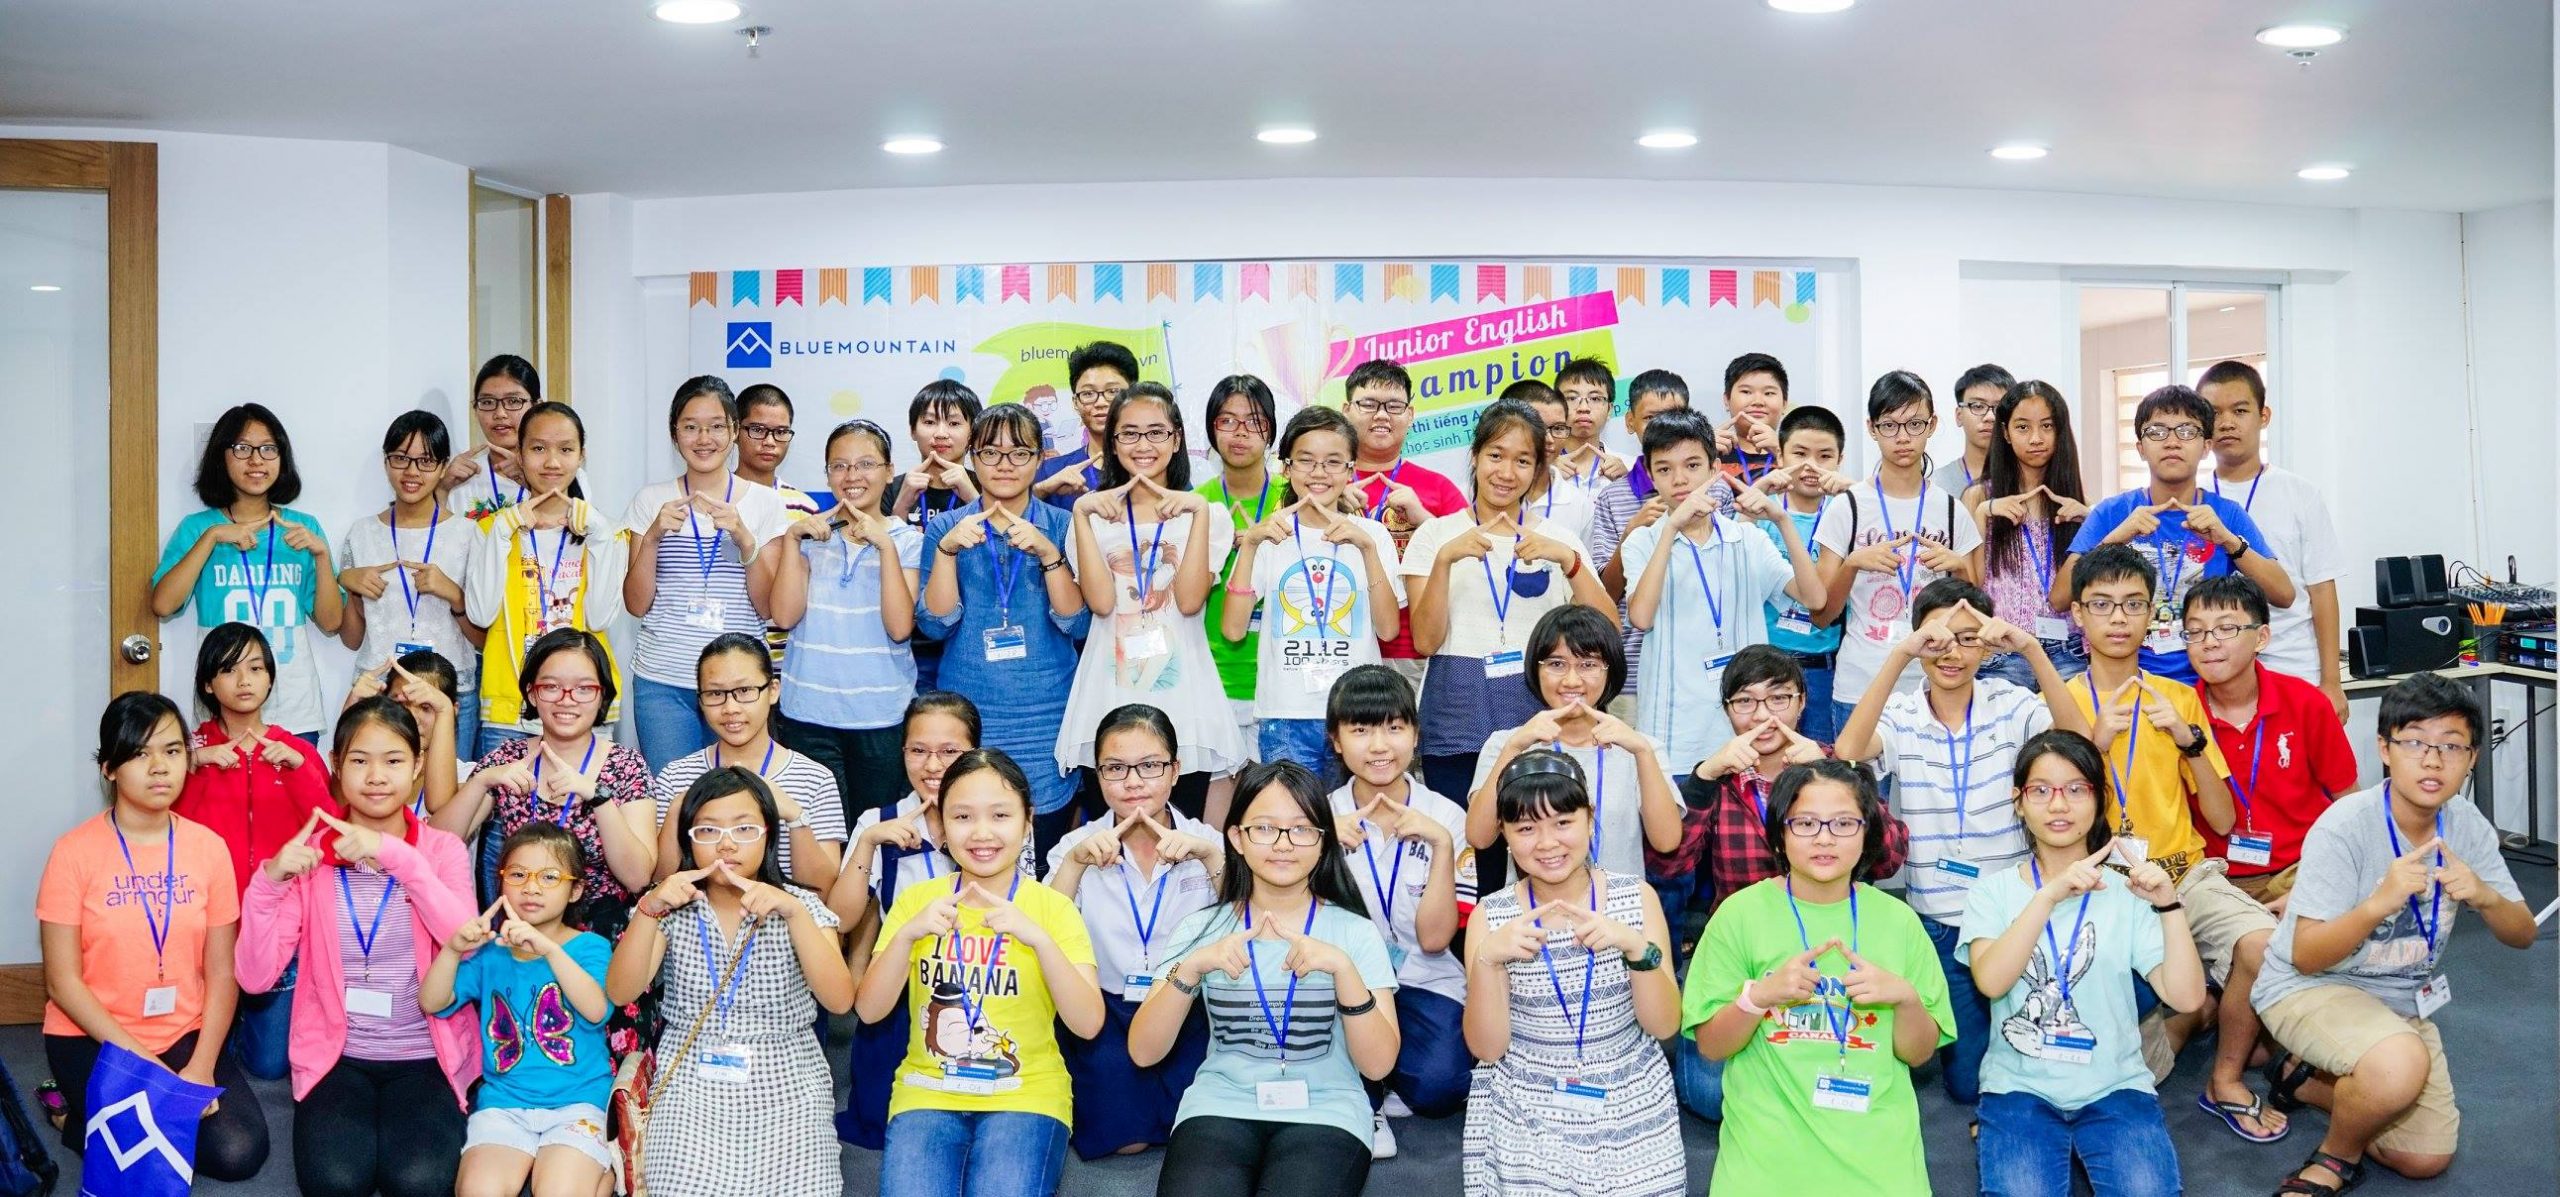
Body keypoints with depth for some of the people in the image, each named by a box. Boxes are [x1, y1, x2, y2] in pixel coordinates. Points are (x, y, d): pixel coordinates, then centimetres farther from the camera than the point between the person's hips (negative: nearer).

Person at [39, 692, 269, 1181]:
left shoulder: (209, 847, -1)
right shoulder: (74, 851, -10)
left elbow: (222, 972, 0)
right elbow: (63, 981, -9)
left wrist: (201, 1066, -12)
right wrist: (141, 1061, -15)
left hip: (186, 1035, 3)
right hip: (93, 1038, -3)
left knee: (240, 1153, -16)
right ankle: (81, 1118, 9)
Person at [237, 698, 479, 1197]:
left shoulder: (443, 849, 0)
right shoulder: (310, 854, 2)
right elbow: (256, 978, -4)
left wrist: (396, 855, -26)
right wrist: (269, 881, -18)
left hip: (425, 1055, -1)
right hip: (336, 1054, 1)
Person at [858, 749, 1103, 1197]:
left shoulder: (1053, 907, -1)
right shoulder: (916, 900, 5)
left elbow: (1088, 1024, -11)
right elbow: (869, 1010, -2)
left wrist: (1037, 937, -24)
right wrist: (908, 933, -17)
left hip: (1026, 1097, -1)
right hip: (927, 1094, 1)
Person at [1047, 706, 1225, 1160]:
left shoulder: (1205, 841, 3)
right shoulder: (1078, 847, 3)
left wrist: (1211, 856, -22)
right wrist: (1075, 862, -21)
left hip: (1188, 1010, 1)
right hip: (1107, 1012, 0)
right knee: (1123, 1135, -20)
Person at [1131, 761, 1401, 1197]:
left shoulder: (1355, 933, 4)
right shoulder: (1203, 928, 8)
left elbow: (1378, 1064, -5)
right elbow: (1143, 1052, -1)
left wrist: (1343, 968, -18)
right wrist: (1191, 967, -15)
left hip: (1324, 1114, -1)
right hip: (1219, 1109, 1)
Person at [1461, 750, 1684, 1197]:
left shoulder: (1637, 898, -4)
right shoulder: (1490, 916, -6)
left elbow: (1665, 1026, -7)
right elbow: (1486, 1047, -9)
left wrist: (1636, 946, -24)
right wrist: (1486, 959, -25)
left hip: (1633, 1117, 1)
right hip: (1528, 1126, -1)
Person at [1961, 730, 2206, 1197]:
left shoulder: (2124, 893, 3)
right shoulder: (1993, 890, 2)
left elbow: (2186, 997, -7)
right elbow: (1990, 981, -17)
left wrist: (2169, 905, -19)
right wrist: (2050, 895, -25)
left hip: (2114, 1088, 1)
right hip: (2020, 1088, -1)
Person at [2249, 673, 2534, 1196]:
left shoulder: (2467, 825, -7)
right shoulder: (2345, 827, -24)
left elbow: (2522, 935, -4)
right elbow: (2306, 956, -25)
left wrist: (2485, 897, -27)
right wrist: (2380, 903, -42)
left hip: (2401, 999, 6)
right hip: (2309, 988, -6)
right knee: (2400, 1063, -36)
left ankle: (2308, 1079, 24)